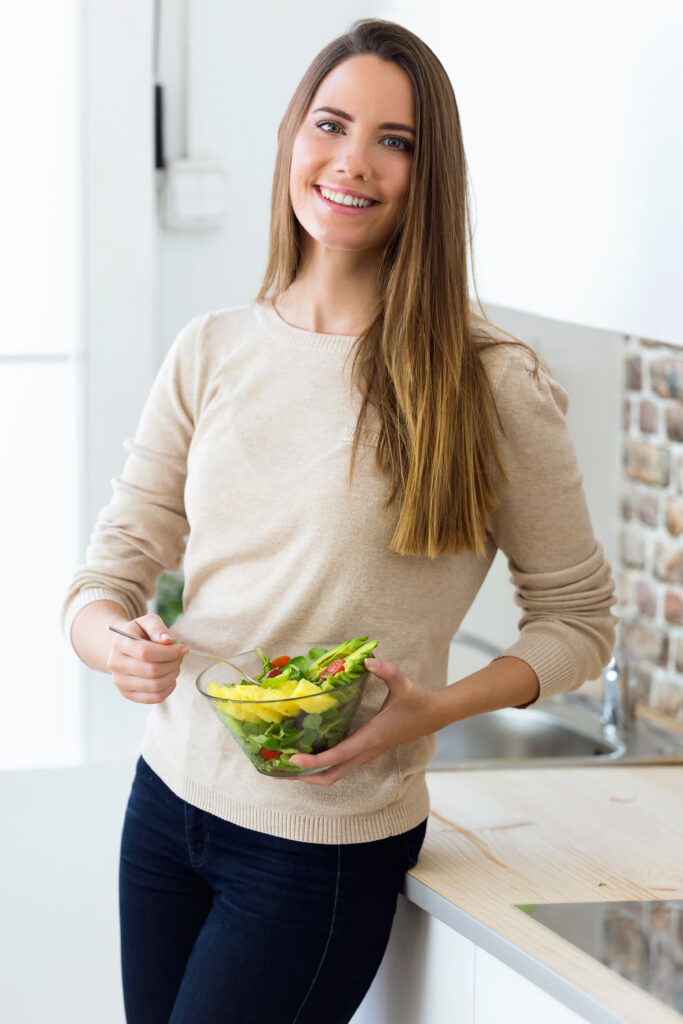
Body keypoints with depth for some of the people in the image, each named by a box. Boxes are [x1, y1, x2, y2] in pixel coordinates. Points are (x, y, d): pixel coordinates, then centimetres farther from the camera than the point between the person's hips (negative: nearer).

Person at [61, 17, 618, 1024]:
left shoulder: (490, 382, -10)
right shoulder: (210, 353, 3)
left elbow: (578, 617, -2)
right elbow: (112, 568, 6)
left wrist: (438, 708, -19)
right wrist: (116, 642, -18)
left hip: (332, 841, -4)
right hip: (168, 795, 5)